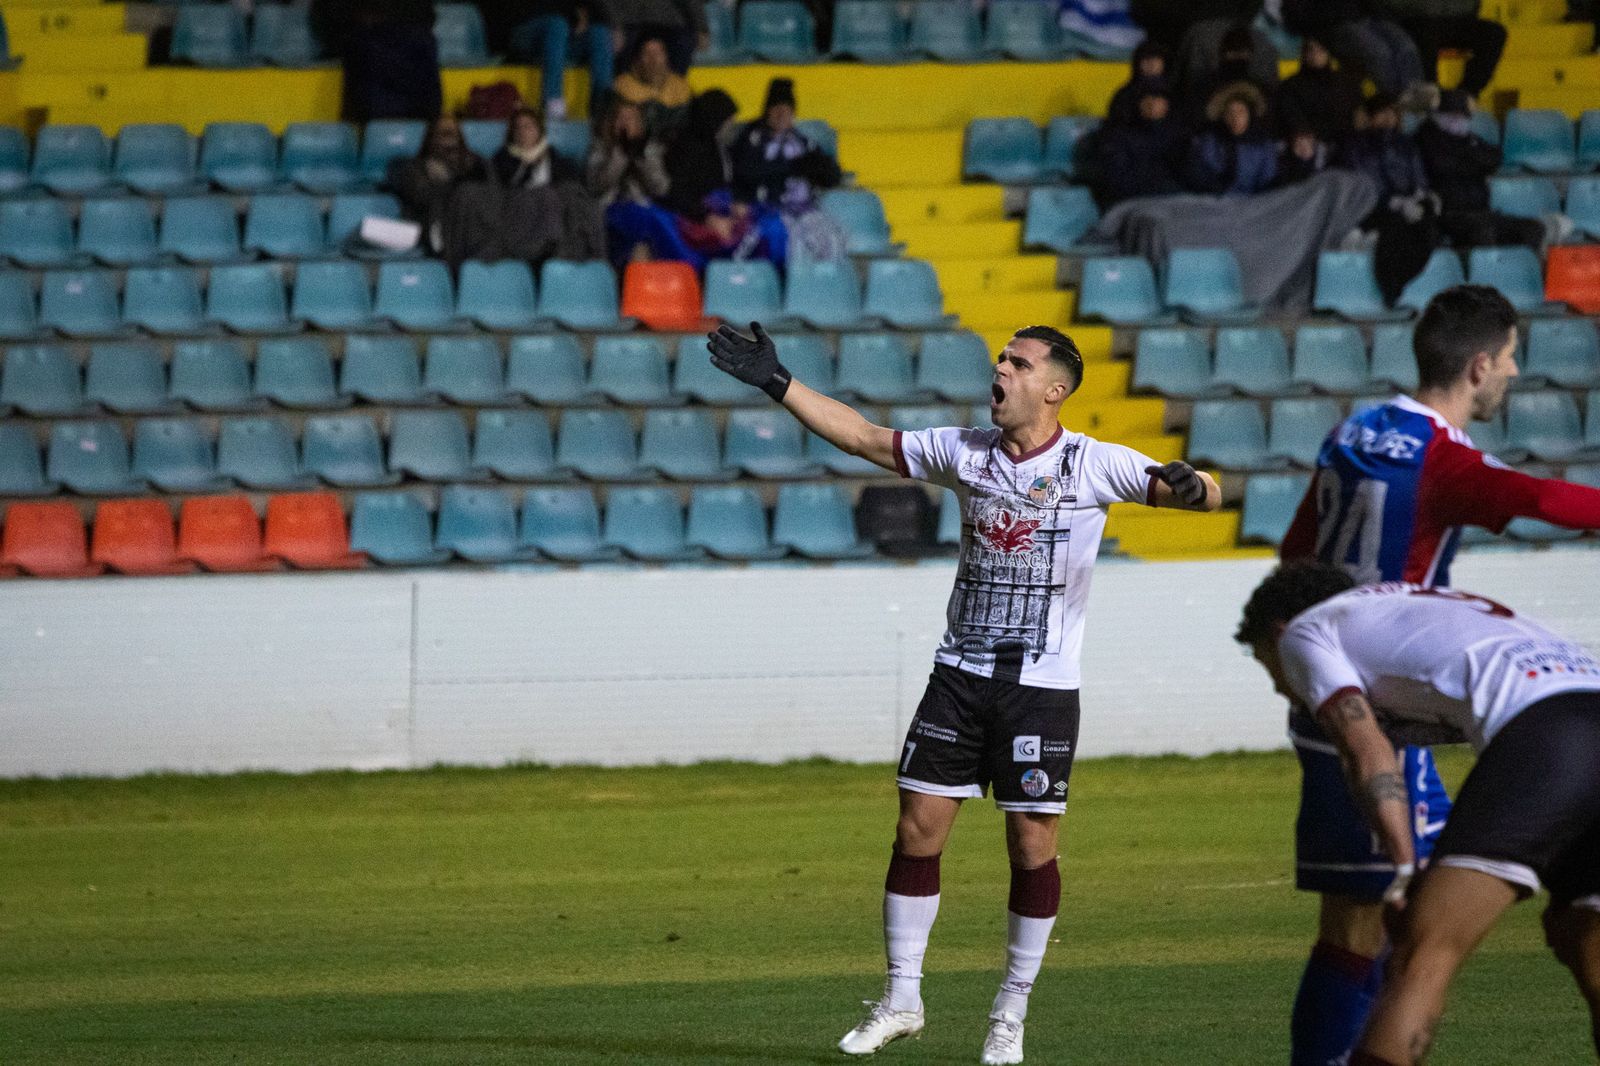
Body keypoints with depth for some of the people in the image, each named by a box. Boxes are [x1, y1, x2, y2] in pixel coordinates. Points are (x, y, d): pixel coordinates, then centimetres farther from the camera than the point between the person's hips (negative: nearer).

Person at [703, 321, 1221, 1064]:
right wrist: (776, 384, 8)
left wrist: (1190, 486, -37)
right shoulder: (965, 452, 4)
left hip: (1043, 686, -3)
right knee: (917, 830, 0)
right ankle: (901, 999, 11)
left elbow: (1203, 493, -12)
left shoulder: (1092, 466, -7)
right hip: (961, 672, 3)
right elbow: (864, 439, 11)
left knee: (1032, 848, -1)